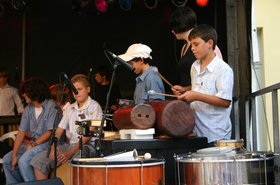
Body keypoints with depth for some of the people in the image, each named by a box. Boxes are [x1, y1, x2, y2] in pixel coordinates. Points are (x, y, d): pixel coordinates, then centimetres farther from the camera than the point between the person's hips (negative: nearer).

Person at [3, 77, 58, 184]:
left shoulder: (51, 107, -14)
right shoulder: (28, 109, 7)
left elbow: (50, 132, -17)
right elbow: (21, 132, 4)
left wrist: (32, 144, -19)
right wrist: (14, 155, -4)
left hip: (46, 143, -8)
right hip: (31, 143, 8)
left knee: (23, 160, -26)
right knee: (7, 159, 4)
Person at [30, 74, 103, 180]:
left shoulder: (94, 107, -3)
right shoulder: (70, 109, 17)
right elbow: (59, 130, 12)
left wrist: (70, 152, -22)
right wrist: (54, 147, -8)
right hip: (69, 144, 6)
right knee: (38, 160, -12)